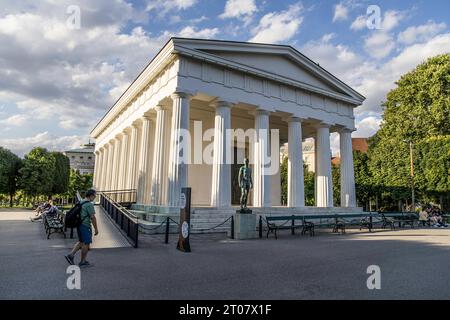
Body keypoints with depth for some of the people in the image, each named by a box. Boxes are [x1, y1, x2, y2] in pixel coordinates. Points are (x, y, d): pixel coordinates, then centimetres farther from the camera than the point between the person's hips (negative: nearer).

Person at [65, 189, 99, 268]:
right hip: (85, 226, -9)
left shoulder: (81, 203, 11)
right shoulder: (89, 204, -18)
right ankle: (82, 262, 11)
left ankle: (71, 255, 12)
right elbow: (93, 217, -18)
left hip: (79, 225, 9)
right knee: (86, 243, 3)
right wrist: (96, 228, -12)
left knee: (81, 241, 21)